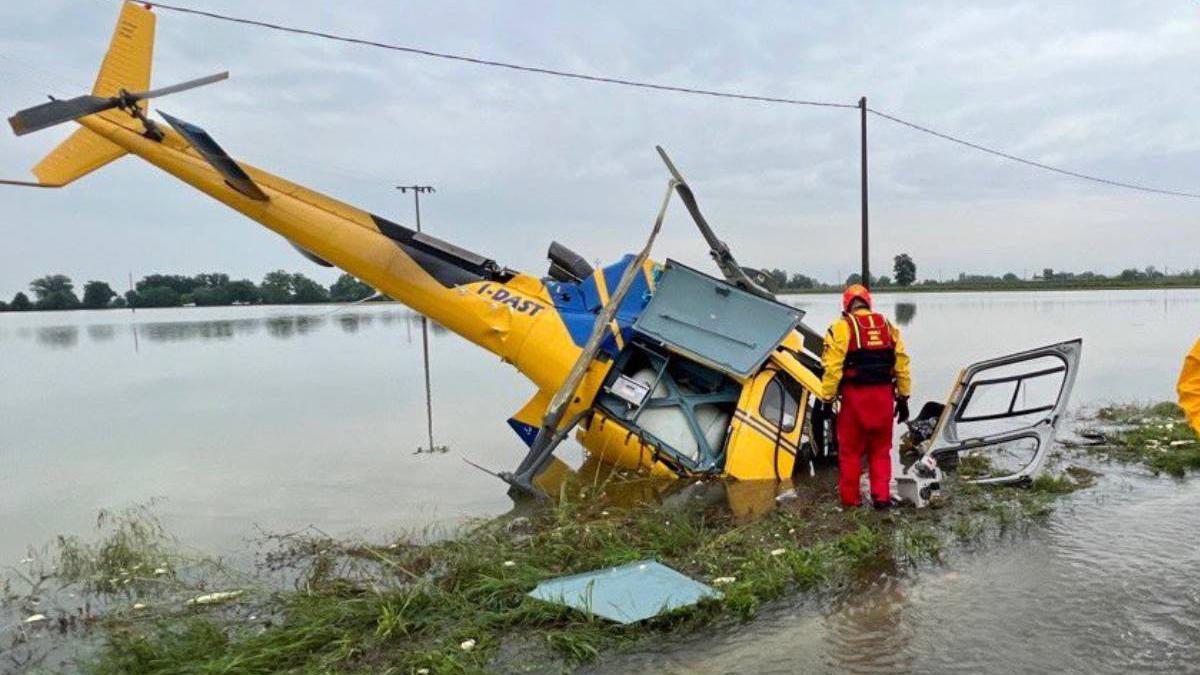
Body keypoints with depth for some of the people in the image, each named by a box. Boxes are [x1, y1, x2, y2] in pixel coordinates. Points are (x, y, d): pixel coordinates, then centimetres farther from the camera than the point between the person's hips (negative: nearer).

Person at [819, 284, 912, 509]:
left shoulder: (842, 327, -4)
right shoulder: (888, 326, 10)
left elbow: (832, 368, -12)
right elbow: (902, 365, 9)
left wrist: (827, 398, -6)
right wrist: (903, 397, 15)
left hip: (855, 395, -4)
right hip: (883, 395, 4)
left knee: (850, 449, 9)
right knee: (880, 449, 15)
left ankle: (850, 498, 15)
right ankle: (881, 496, 14)